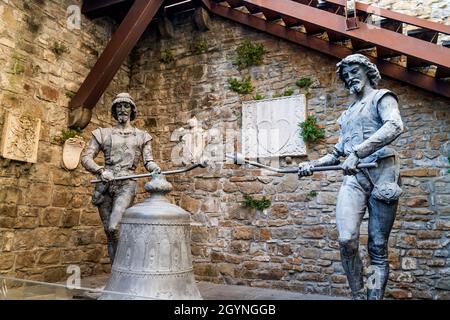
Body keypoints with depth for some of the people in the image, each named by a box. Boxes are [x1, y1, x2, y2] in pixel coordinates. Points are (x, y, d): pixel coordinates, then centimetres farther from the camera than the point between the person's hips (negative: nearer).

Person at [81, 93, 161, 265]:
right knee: (109, 232, 5)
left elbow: (148, 160, 7)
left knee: (114, 227, -21)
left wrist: (154, 167, -17)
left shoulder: (142, 136, 14)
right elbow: (86, 157, 6)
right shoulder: (103, 133, 13)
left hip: (126, 184, -2)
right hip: (105, 185, 3)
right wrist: (101, 171, -13)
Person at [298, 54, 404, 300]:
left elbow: (395, 126, -15)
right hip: (353, 177, 4)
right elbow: (337, 153, 28)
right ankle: (358, 295, 2)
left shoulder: (381, 97, 8)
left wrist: (357, 153, -25)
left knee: (378, 247, -3)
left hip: (381, 172, -4)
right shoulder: (347, 114, 26)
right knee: (346, 240, -15)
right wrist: (312, 164, 11)